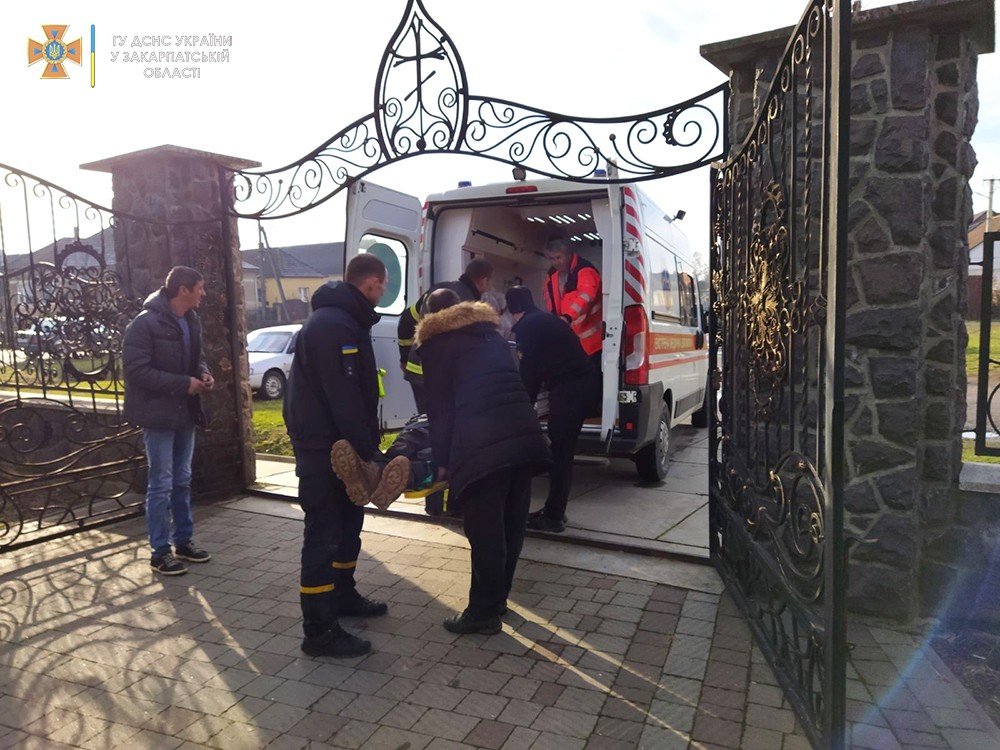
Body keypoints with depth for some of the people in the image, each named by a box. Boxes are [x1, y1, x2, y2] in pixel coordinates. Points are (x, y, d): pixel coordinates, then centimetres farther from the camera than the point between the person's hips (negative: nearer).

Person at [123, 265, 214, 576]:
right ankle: (160, 552, 12)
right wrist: (183, 384, -22)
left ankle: (183, 541, 27)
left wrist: (204, 373, -2)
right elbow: (136, 370, -20)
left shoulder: (191, 321, 8)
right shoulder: (145, 323, -16)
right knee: (161, 485, 0)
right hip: (158, 415, -8)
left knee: (182, 481, 15)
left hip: (185, 413, 8)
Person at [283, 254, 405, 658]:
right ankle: (319, 630, 4)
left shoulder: (344, 320, 14)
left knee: (347, 519, 20)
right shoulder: (334, 325, -20)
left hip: (338, 442, 11)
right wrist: (367, 450, -21)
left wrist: (367, 445, 13)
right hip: (321, 446, -11)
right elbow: (343, 397, -25)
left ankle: (343, 594, 36)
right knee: (324, 531, -5)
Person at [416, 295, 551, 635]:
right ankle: (497, 598, 31)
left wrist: (442, 461, 9)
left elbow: (440, 409, 5)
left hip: (481, 447, -6)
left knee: (485, 532, 3)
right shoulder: (492, 337, 27)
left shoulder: (436, 345, 11)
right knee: (510, 527, 16)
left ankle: (484, 612, 15)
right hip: (524, 436, 7)